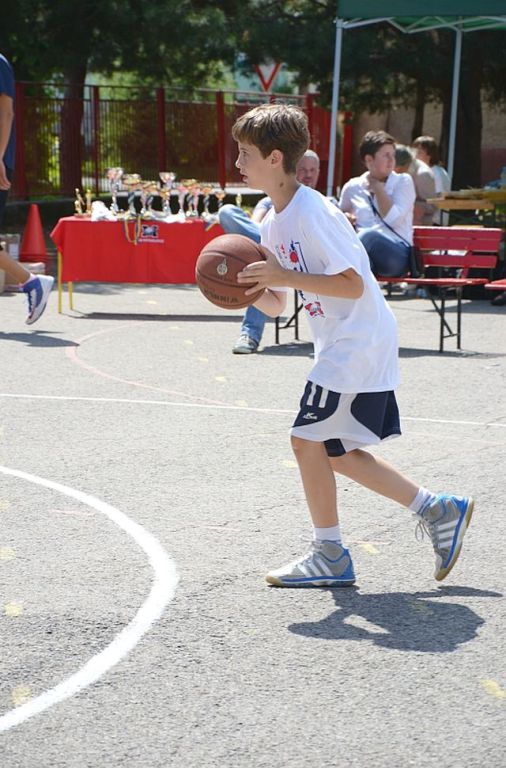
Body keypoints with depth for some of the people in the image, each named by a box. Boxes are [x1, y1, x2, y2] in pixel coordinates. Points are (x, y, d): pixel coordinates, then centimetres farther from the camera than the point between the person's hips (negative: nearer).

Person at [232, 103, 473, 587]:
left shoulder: (311, 212, -18)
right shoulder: (273, 224, 10)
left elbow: (353, 285, -22)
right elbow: (276, 306, 13)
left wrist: (284, 276, -25)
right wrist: (246, 287, -7)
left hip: (359, 342, -10)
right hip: (341, 346, 10)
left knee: (308, 439, -8)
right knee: (335, 452, 12)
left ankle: (330, 555, 3)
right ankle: (438, 511, 20)